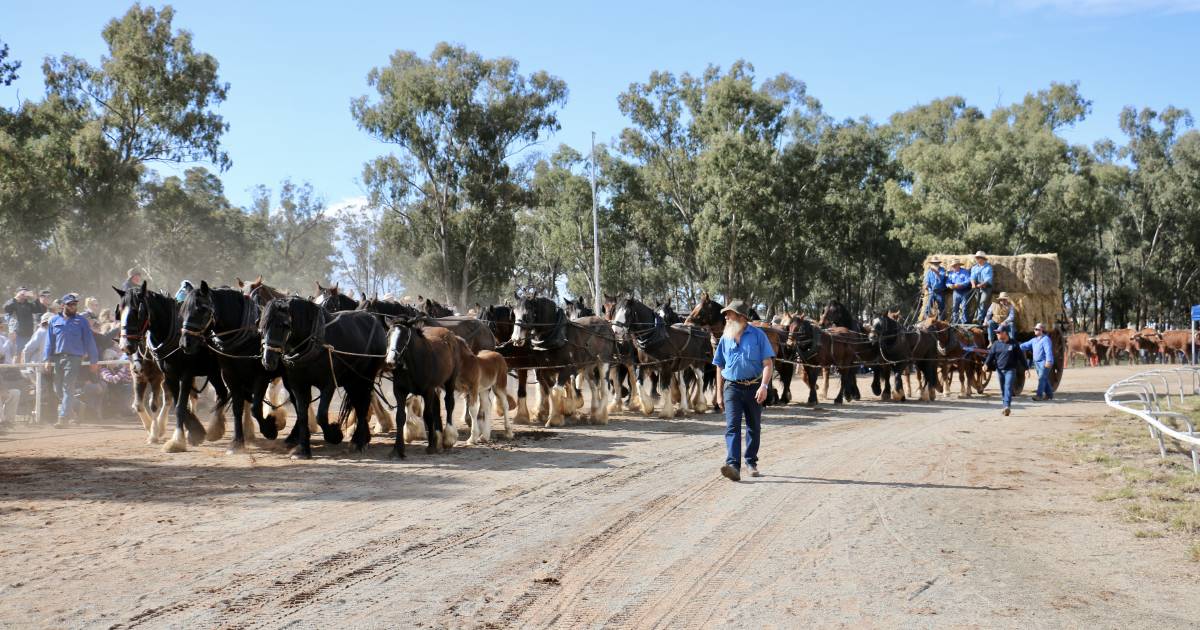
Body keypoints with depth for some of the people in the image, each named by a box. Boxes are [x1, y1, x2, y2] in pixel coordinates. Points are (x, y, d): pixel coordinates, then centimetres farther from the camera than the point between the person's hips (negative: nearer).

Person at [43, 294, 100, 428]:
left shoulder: (81, 321, 5)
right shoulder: (55, 321, 13)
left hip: (74, 358, -4)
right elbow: (50, 341, 12)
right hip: (57, 358, 4)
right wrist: (48, 359, 3)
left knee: (68, 389, -10)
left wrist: (93, 361, 0)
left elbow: (89, 341, 4)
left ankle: (63, 417, -13)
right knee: (58, 389, 7)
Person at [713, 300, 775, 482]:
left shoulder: (758, 335, -3)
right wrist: (719, 394, 11)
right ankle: (733, 466, -25)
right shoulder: (725, 338, 8)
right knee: (732, 426, -14)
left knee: (754, 427, 11)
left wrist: (764, 386, -20)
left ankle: (751, 462, 29)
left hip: (754, 387, -1)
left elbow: (768, 363, -6)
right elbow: (720, 367, 15)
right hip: (732, 387, 1)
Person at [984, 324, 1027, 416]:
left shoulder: (1013, 344, 0)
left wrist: (1025, 368, 3)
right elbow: (991, 354, -1)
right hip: (999, 370, 4)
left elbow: (1020, 356, 3)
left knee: (1008, 387, -17)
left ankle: (1007, 406, -24)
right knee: (1003, 389, 9)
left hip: (1010, 370, -4)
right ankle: (1006, 407, 18)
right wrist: (986, 364, -18)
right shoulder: (996, 344, 7)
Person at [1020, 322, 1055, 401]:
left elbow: (1048, 351, -21)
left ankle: (1039, 395, -14)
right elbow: (1026, 345, 13)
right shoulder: (1034, 340, 16)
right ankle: (1049, 394, 23)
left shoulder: (1045, 339, -12)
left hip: (1044, 363, -9)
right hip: (1037, 362, 9)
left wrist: (1048, 361, -30)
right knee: (1044, 379, 14)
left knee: (1041, 378, -12)